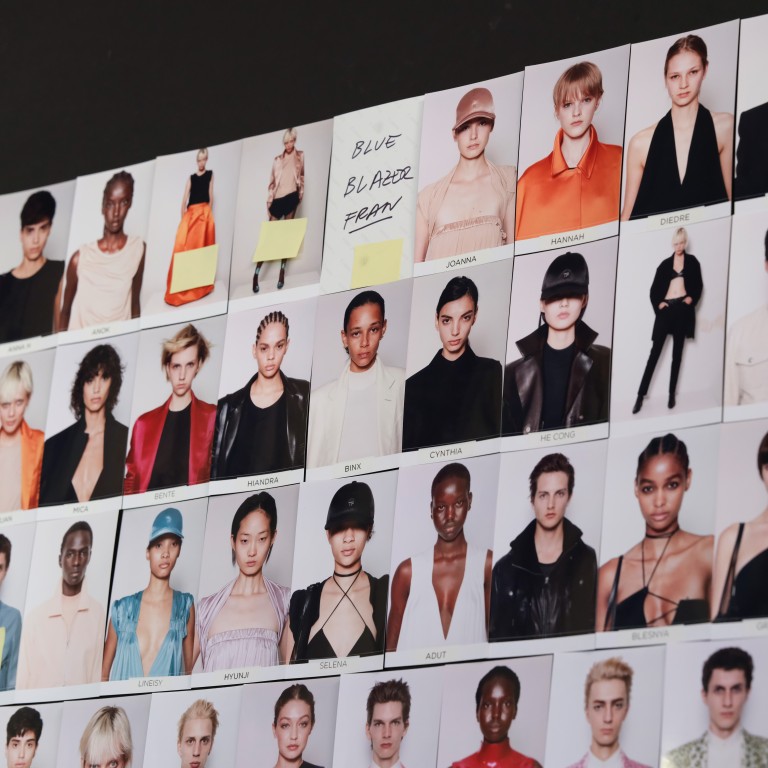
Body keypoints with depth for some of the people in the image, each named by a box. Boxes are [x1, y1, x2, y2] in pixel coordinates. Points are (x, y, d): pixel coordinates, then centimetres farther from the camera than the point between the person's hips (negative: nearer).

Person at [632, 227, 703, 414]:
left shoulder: (692, 261, 8)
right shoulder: (665, 264, 9)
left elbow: (698, 285, 9)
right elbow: (654, 289, 8)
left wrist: (692, 298, -9)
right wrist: (658, 304, -8)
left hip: (682, 309, 0)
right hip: (666, 309, 0)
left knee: (677, 353, 5)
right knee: (655, 352, -5)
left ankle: (672, 394, 12)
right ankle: (641, 395, -6)